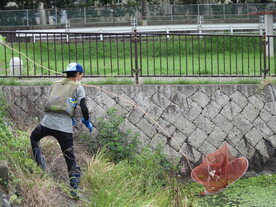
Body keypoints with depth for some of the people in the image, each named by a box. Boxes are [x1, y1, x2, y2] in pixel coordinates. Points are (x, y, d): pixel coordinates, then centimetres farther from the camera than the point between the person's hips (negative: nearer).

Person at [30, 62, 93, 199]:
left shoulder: (55, 85, 20)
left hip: (47, 122, 3)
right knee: (70, 158, 5)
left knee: (34, 138, 33)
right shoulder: (78, 87, 7)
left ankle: (39, 162, 17)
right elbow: (84, 108, -4)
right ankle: (74, 189, 0)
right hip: (64, 126, -3)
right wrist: (87, 121, 14)